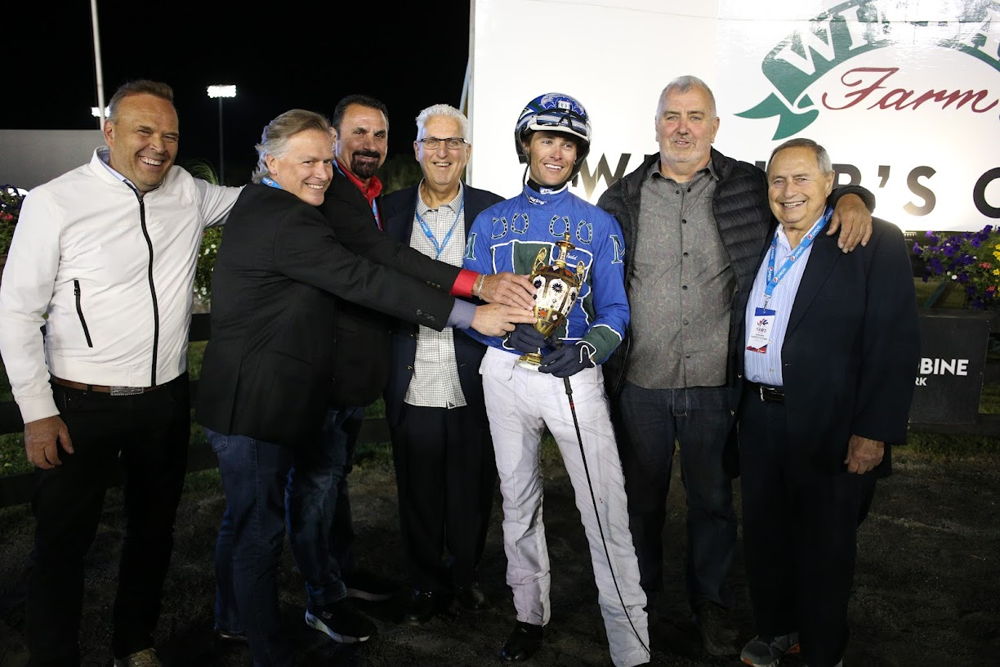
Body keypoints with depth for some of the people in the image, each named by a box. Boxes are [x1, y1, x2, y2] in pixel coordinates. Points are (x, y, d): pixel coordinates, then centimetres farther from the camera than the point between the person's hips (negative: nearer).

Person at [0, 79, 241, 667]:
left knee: (155, 530, 19)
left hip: (167, 399, 5)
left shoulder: (188, 192, 0)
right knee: (63, 542, 8)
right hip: (82, 404, -5)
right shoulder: (55, 203, -12)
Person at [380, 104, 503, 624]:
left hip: (474, 386, 0)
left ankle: (464, 576, 36)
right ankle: (426, 583, 34)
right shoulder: (389, 210, 5)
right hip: (412, 388, 1)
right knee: (418, 494, 13)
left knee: (472, 493, 12)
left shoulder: (494, 210, 2)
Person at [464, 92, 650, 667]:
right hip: (506, 373, 3)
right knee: (519, 500, 14)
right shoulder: (492, 221, 8)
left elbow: (615, 310, 0)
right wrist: (510, 331, -17)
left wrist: (587, 350, -21)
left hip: (576, 375, -2)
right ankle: (531, 617, 33)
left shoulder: (600, 224, 4)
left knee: (607, 509, -7)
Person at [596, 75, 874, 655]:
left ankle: (712, 599, 38)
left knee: (713, 499, 16)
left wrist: (851, 199, -11)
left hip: (715, 383, 0)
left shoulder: (749, 187, 1)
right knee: (641, 497, 16)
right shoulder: (624, 197, 2)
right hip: (640, 382, 1)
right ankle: (641, 593, 39)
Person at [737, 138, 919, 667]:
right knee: (763, 535, 17)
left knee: (824, 545, 10)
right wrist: (740, 409, 6)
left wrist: (875, 433, -16)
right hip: (759, 420, 5)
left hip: (829, 428, -5)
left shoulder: (875, 242, -7)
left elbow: (895, 345, -12)